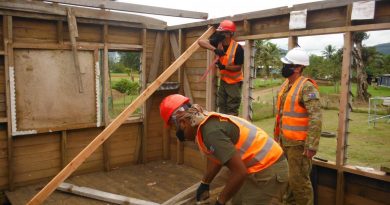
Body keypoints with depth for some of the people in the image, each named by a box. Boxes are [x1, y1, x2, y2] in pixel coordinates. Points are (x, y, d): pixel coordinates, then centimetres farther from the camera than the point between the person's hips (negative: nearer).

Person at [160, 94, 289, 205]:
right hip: (263, 168, 9)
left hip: (269, 173, -9)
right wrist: (204, 184, 31)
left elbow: (240, 172, -27)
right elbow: (216, 157, 21)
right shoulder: (209, 122, 4)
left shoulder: (211, 131, -26)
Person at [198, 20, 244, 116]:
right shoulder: (218, 43, -8)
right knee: (222, 106, 15)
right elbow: (201, 42, -17)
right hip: (223, 79, 6)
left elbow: (238, 67, -17)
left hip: (234, 82, -6)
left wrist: (224, 67, -32)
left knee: (232, 109, -2)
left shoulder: (237, 48, -22)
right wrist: (215, 49, -31)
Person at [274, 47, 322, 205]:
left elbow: (316, 118, -23)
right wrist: (276, 135, 21)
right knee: (291, 178, 20)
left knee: (299, 180, -1)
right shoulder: (285, 85, 10)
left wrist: (312, 145, -24)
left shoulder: (306, 87, -17)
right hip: (285, 141, 8)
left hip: (299, 143, -8)